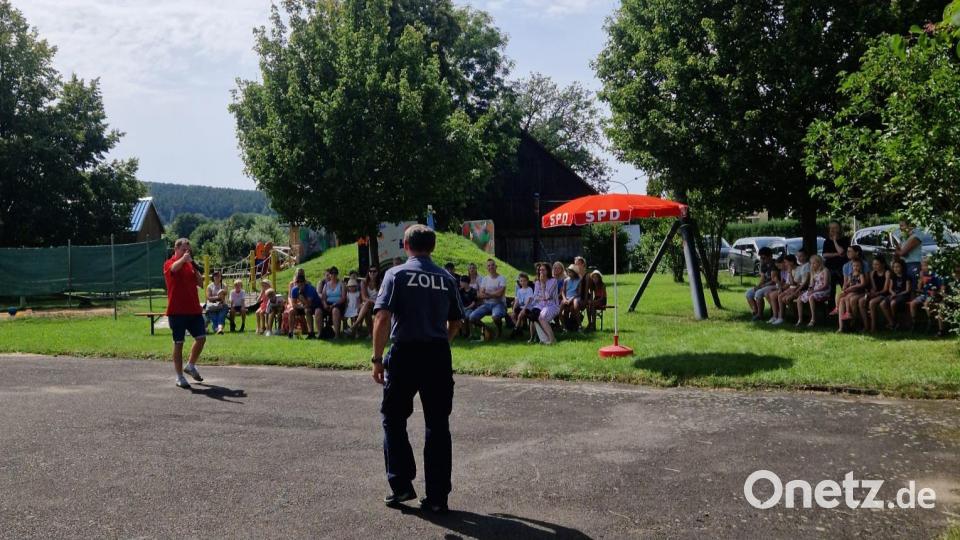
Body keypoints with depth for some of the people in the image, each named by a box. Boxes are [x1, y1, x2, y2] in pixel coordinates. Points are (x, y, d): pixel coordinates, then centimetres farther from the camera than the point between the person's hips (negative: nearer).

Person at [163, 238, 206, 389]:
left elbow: (200, 283, 10)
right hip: (177, 311, -6)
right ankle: (179, 377, 8)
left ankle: (191, 366, 24)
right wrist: (183, 258, -45)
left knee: (201, 337, 4)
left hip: (194, 309, 6)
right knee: (178, 342, 1)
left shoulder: (190, 264, 13)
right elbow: (174, 268, -30)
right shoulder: (170, 263, -5)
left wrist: (196, 270, -5)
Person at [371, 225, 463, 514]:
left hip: (405, 353, -3)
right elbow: (455, 322, 13)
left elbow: (382, 318, -12)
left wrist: (377, 358, -8)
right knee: (438, 425, 9)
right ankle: (437, 496, 12)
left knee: (393, 419, 15)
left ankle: (401, 484, 14)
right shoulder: (446, 278, 7)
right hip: (439, 355, 3)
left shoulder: (396, 274, -3)